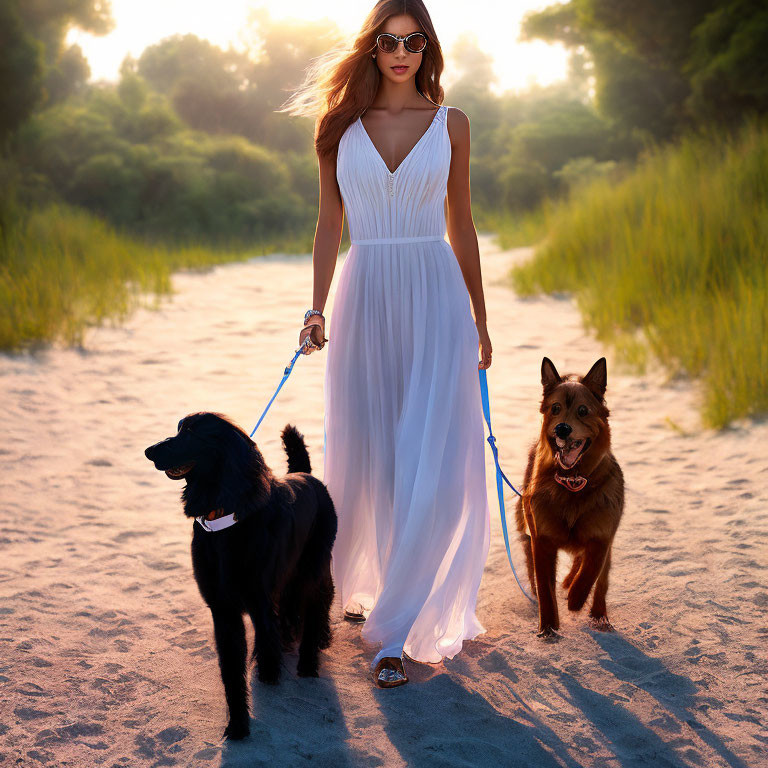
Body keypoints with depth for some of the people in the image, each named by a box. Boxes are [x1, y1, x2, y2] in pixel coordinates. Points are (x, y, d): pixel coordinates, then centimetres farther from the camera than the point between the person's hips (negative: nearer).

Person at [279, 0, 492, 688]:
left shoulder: (450, 123, 6)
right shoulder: (342, 124, 7)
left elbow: (461, 225, 11)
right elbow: (329, 224, 9)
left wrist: (479, 319, 12)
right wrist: (316, 309, 0)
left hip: (435, 296, -1)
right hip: (365, 296, 1)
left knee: (432, 464, -8)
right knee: (365, 455, 7)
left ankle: (396, 629, -2)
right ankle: (364, 584, 33)